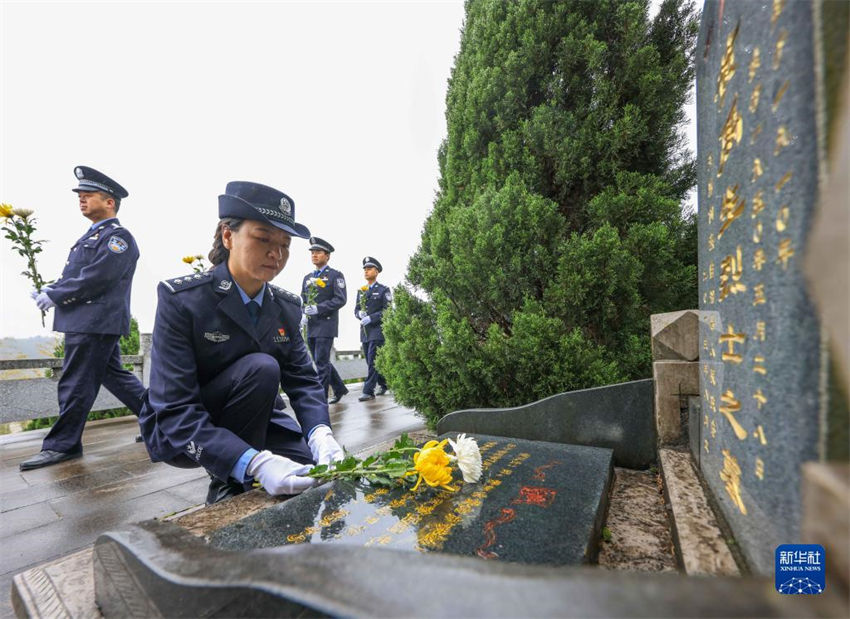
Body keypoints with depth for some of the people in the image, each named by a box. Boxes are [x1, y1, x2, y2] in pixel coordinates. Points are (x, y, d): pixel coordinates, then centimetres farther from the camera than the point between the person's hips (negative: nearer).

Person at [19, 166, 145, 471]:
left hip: (96, 322, -10)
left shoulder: (118, 236, -10)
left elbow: (96, 278, -18)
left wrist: (55, 297, -12)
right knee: (114, 376, 12)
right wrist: (49, 291, 5)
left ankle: (62, 445, 8)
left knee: (76, 384, -3)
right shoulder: (91, 236, 21)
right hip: (86, 320, 10)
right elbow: (72, 275, 22)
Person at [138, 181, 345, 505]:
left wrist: (321, 435, -30)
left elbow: (303, 381, -9)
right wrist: (255, 463, -40)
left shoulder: (287, 307, -6)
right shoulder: (180, 299, -22)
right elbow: (175, 413, -28)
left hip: (249, 425, 5)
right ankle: (227, 487, -11)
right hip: (179, 436, -5)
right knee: (260, 368, -30)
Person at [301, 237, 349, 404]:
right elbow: (302, 300, 21)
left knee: (322, 362, -8)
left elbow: (341, 299, -11)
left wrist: (318, 308, -18)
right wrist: (304, 310, -2)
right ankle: (339, 389, 28)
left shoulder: (336, 275, -1)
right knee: (321, 361, 12)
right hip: (311, 327, 7)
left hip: (326, 325, -7)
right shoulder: (307, 278, 19)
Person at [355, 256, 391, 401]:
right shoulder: (361, 291, 17)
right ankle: (383, 384, 26)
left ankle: (368, 391, -8)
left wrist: (371, 317, -18)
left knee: (373, 361, -11)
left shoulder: (384, 290, -1)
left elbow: (387, 310, -9)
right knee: (371, 362, 10)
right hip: (365, 331, 6)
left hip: (377, 330, -6)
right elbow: (356, 309, 17)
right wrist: (360, 313, -7)